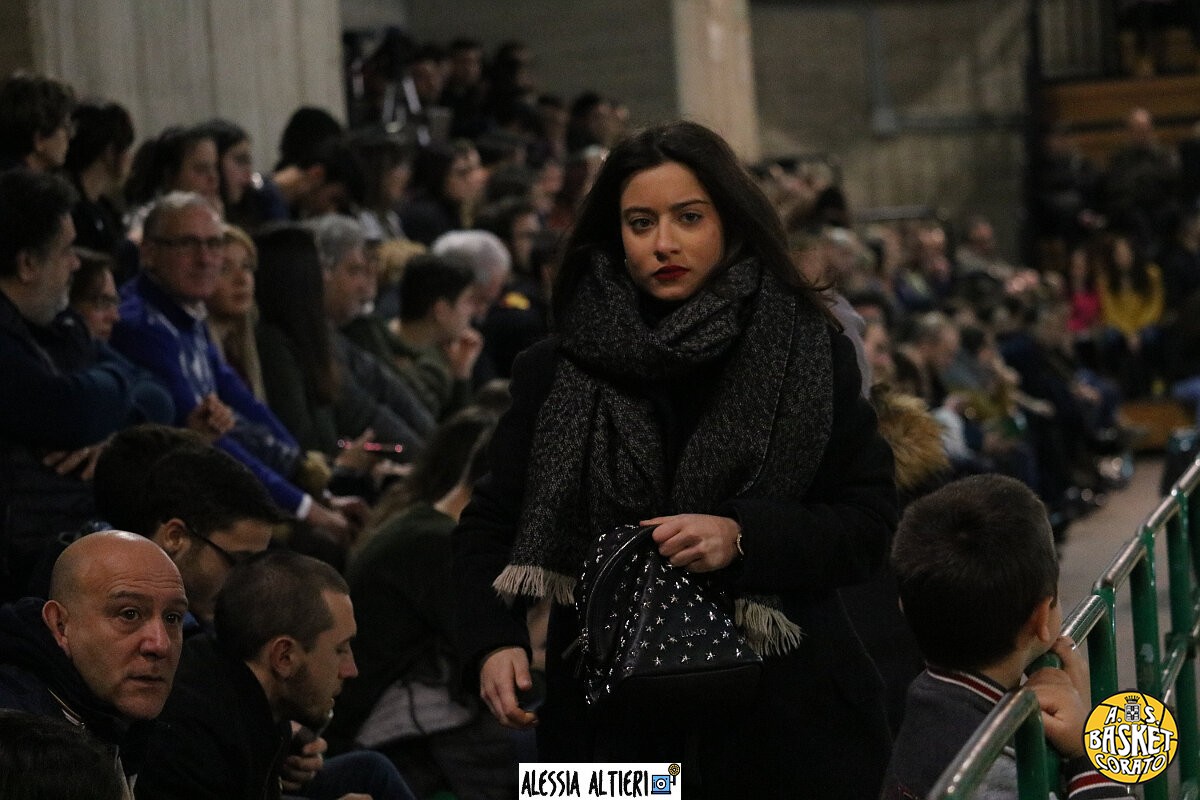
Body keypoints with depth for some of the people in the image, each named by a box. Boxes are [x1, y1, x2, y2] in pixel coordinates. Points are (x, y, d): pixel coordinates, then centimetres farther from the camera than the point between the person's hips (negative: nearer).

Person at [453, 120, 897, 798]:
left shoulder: (810, 355, -1)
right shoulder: (555, 372, 3)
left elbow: (870, 521, -3)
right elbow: (490, 523, 6)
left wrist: (744, 537, -19)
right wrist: (494, 641, -11)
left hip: (781, 716, -1)